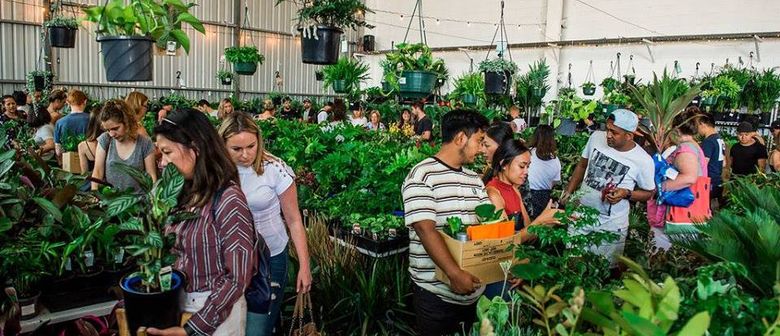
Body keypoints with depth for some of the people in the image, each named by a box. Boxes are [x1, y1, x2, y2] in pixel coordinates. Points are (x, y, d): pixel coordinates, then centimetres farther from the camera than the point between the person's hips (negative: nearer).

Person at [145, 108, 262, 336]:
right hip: (178, 303, 7)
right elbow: (177, 251, 7)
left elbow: (238, 278, -20)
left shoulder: (228, 199, -21)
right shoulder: (184, 192, 2)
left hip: (216, 312, -7)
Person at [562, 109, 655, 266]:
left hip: (611, 226, -3)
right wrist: (569, 192, 7)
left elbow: (648, 193, -1)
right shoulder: (596, 137, -6)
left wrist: (627, 193, -20)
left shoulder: (643, 161, -16)